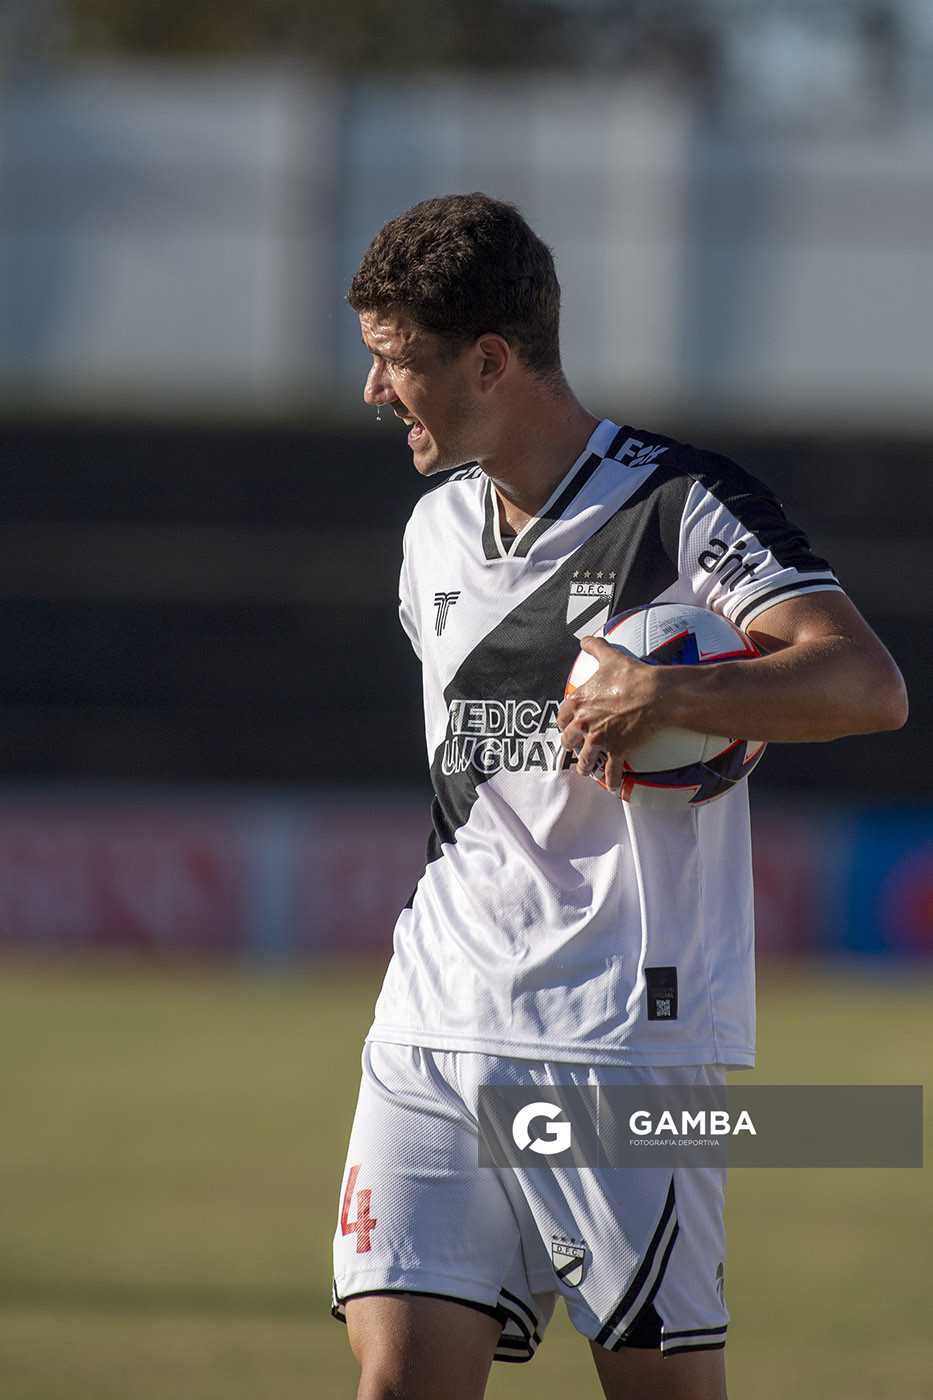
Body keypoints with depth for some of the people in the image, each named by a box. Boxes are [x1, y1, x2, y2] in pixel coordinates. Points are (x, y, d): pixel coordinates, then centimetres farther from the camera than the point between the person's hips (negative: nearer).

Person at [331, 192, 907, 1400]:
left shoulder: (683, 505, -7)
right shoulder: (436, 533, 16)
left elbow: (868, 686, -19)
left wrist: (672, 694, -31)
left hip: (626, 1040, -6)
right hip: (434, 1029, 6)